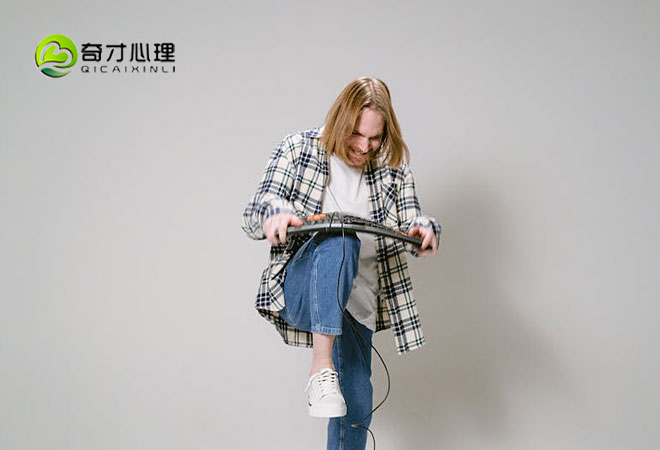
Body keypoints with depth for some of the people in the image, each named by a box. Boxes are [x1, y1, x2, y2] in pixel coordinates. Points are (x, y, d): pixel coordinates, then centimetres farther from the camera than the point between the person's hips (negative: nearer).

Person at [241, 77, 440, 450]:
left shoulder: (394, 168, 6)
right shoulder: (298, 150, -2)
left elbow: (410, 224, 0)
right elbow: (253, 216, -7)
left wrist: (424, 231, -25)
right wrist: (273, 217, -32)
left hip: (357, 305, 4)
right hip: (300, 290, -4)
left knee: (357, 405, 2)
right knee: (340, 240, -35)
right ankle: (322, 367, -38)